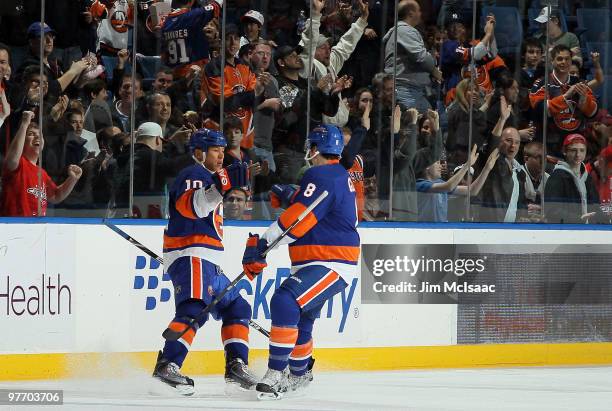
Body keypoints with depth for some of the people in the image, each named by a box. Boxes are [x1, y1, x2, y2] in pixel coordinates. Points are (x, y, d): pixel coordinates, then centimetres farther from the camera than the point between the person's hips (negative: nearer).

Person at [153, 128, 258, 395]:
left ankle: (236, 365, 13)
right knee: (194, 310, -27)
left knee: (236, 308, 15)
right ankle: (167, 366, -38)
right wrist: (219, 186, -42)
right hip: (189, 256, -11)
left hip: (207, 262, 11)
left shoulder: (208, 177, 28)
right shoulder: (193, 175, -5)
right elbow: (191, 206, -28)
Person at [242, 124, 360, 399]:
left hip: (331, 264, -11)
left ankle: (275, 375, -29)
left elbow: (297, 219, -24)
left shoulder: (321, 177, -16)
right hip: (321, 263, 11)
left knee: (285, 302, -27)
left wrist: (262, 244, -24)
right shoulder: (340, 176, 16)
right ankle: (300, 375, 44)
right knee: (300, 318, 24)